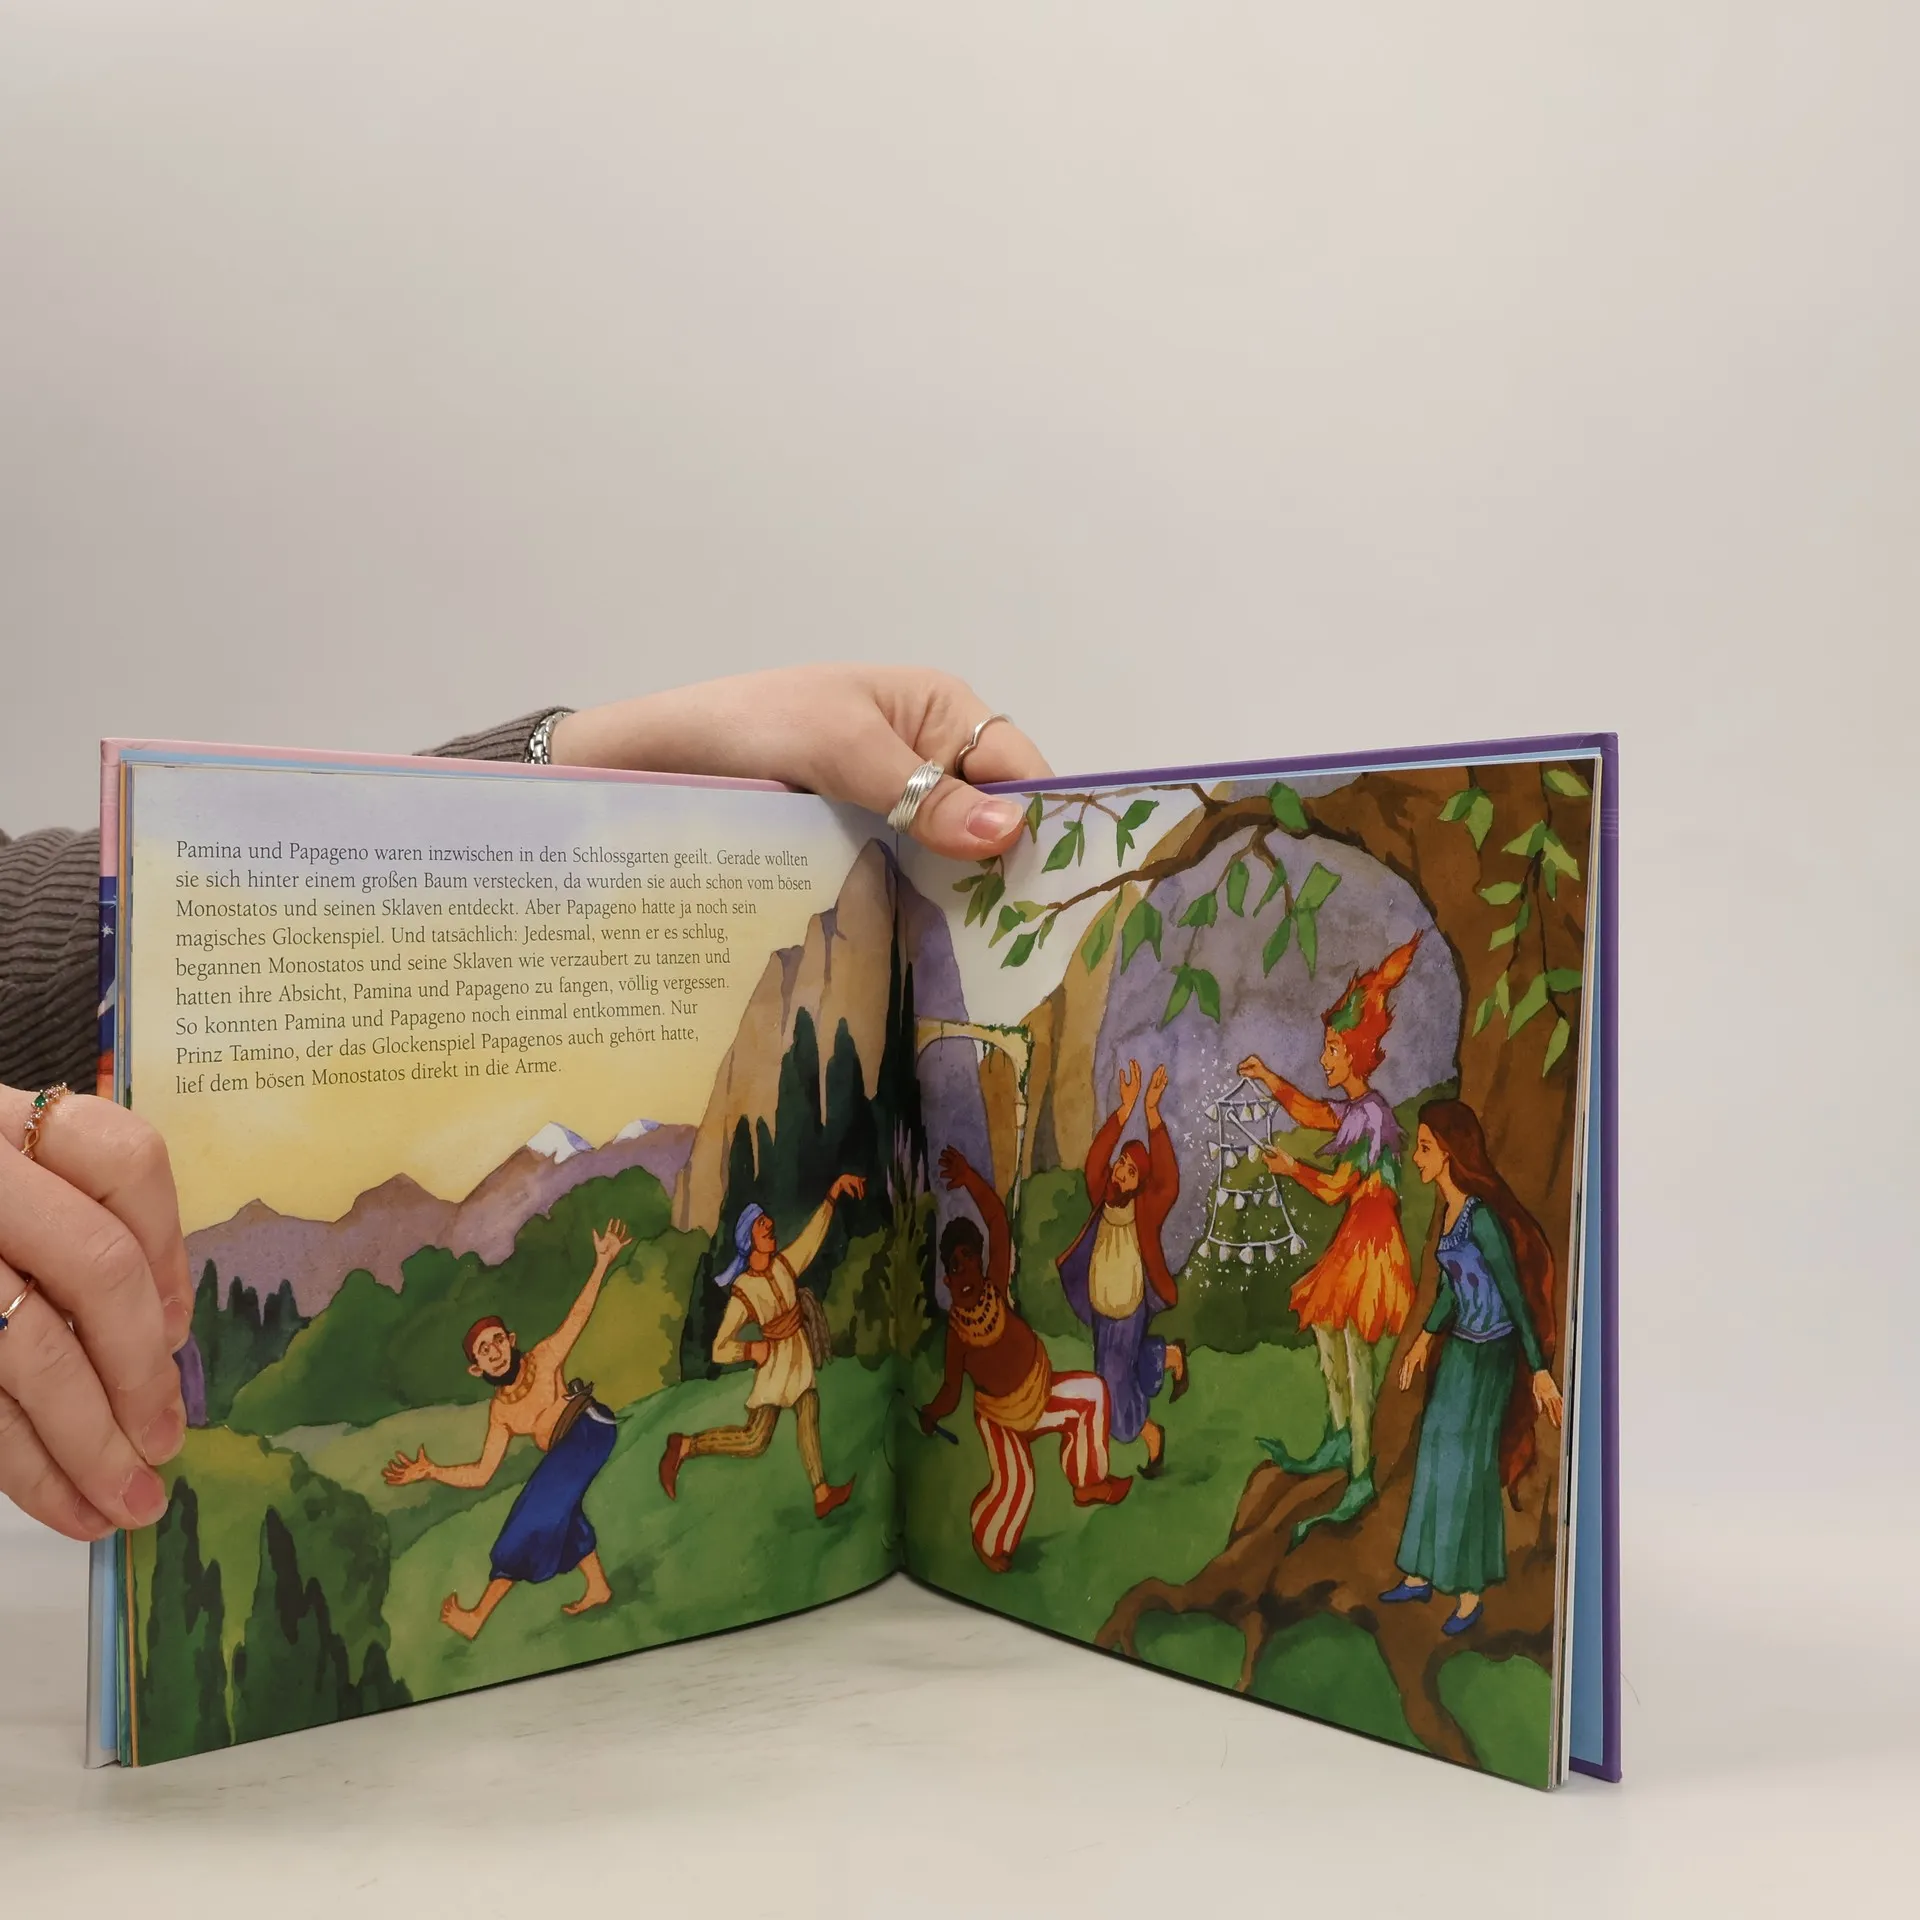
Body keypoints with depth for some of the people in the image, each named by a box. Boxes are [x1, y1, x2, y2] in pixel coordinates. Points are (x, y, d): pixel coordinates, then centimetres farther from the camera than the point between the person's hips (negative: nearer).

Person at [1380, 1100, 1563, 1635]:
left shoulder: (1480, 1214, -23)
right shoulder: (1450, 1208, 4)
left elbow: (1516, 1293, -21)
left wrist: (1539, 1370, -19)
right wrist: (1424, 1339, 23)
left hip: (1489, 1354, -8)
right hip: (1460, 1348, 8)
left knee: (1467, 1466, 3)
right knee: (1435, 1457, 15)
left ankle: (1469, 1594, 18)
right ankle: (1421, 1575, 29)